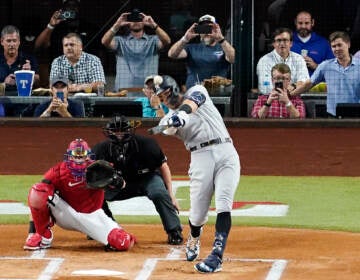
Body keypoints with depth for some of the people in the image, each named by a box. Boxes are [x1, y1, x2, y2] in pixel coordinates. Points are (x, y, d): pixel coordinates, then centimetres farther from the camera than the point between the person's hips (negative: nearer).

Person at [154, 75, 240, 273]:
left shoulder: (196, 91, 12)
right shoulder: (168, 119, 14)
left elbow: (193, 101, -12)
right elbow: (169, 129, -10)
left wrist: (183, 111, -31)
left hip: (226, 153, -2)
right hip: (201, 158, 2)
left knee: (223, 205, -17)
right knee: (198, 214, 0)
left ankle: (217, 256, -23)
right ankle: (193, 240, 35)